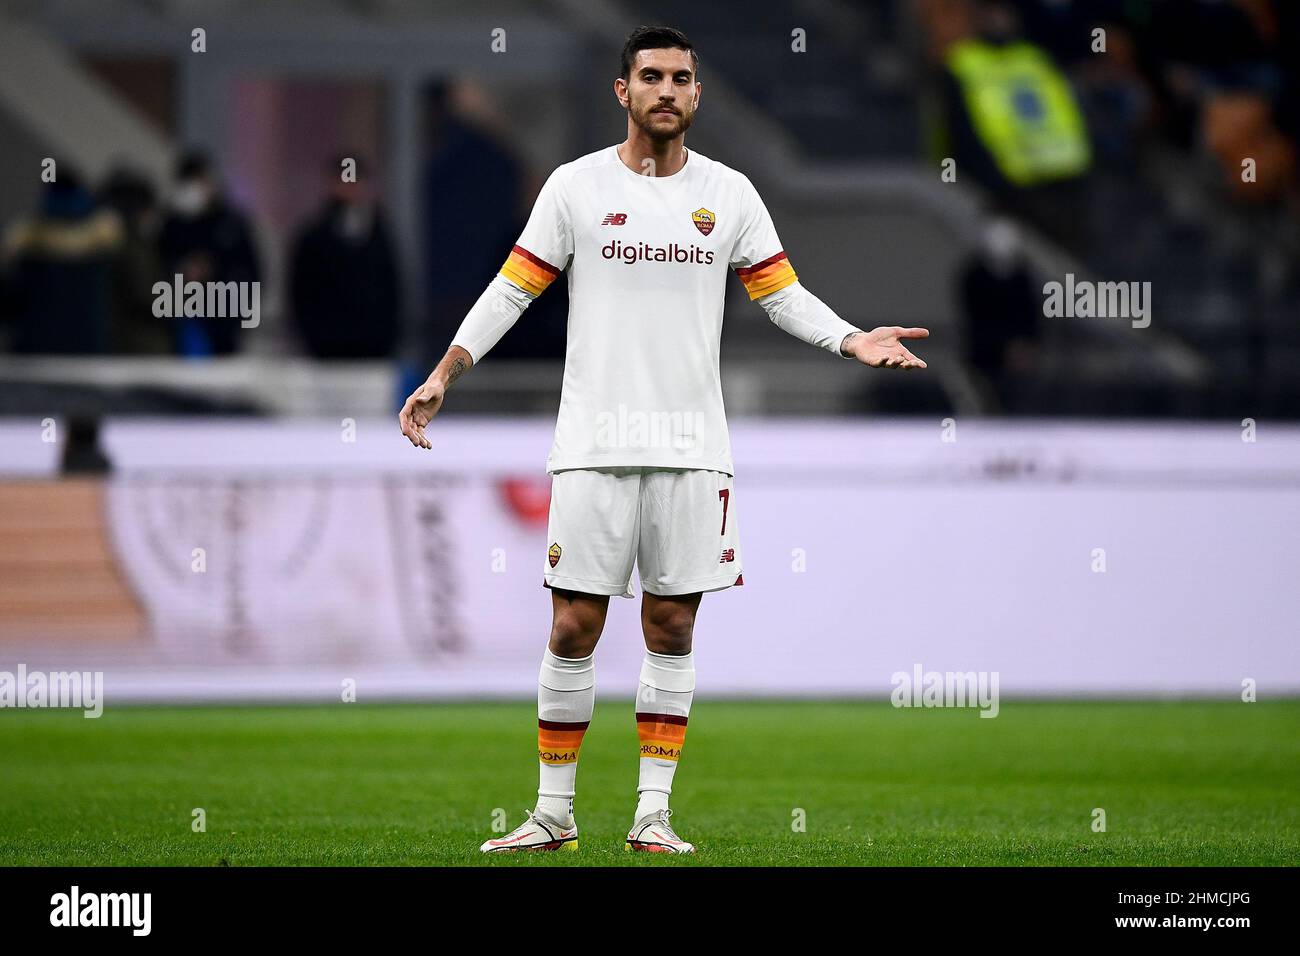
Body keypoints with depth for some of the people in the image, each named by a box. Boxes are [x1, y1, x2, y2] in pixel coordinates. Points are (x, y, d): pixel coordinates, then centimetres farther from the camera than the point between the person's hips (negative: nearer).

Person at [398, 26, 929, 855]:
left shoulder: (729, 193, 8)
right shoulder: (577, 186, 2)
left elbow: (783, 292, 11)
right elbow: (512, 289, 3)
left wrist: (853, 341, -6)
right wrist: (442, 376, -5)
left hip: (693, 446, 2)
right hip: (596, 444, -2)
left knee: (672, 630, 3)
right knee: (573, 629, -3)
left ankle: (653, 814, 8)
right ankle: (554, 813, 6)